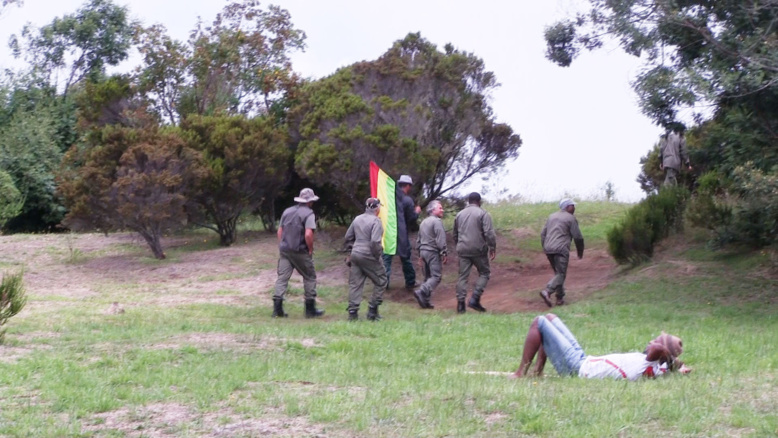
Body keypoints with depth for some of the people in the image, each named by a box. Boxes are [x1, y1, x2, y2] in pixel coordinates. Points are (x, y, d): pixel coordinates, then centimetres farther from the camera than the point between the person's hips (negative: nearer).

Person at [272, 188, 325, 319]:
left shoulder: (287, 211, 12)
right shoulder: (308, 214, -9)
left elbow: (280, 231, 12)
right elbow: (308, 234, -20)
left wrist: (281, 247, 17)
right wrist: (310, 249, -7)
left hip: (285, 250, 5)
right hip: (300, 252, -5)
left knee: (282, 278, 4)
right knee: (309, 278, 8)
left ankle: (277, 309, -3)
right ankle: (310, 310, 12)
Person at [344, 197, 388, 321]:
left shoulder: (357, 219, 11)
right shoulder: (375, 221, -12)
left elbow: (348, 237, 16)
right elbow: (375, 241, -21)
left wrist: (349, 253, 23)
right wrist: (378, 255, -9)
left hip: (355, 254, 7)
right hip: (369, 256, -7)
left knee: (355, 284, 9)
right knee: (381, 281, 9)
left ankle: (352, 313, 7)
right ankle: (372, 311, 8)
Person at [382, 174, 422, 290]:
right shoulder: (407, 200, -9)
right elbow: (411, 219, -4)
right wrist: (417, 212, 14)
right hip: (401, 235, -3)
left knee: (386, 257, 6)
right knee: (405, 258, 11)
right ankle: (410, 283, 20)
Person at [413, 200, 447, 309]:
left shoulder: (423, 222, 19)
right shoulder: (437, 221, -9)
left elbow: (419, 240, 23)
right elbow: (440, 239, -17)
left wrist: (420, 255, 26)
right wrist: (444, 253, -15)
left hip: (423, 251, 9)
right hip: (433, 252, -9)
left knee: (428, 277, 12)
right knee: (436, 276, -10)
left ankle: (425, 301, 6)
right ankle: (421, 292, -26)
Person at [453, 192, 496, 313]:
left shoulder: (459, 215, 14)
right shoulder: (483, 214, -4)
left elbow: (455, 235, 22)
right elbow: (489, 233, -12)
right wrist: (493, 247, -5)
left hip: (463, 250, 4)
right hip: (478, 249, -4)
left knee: (463, 276, 6)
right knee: (484, 273, 8)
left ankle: (460, 303, 1)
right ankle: (475, 299, -5)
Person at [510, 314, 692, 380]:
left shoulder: (648, 366, -28)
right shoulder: (657, 366, -3)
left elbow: (658, 348, -44)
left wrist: (669, 358, -27)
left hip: (575, 366, -9)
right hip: (584, 360, 9)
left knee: (539, 322, -9)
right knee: (549, 318, 18)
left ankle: (520, 373, 0)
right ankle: (538, 371, 18)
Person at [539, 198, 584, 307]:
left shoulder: (552, 216, 19)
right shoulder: (571, 219, -1)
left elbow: (543, 234, 19)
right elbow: (578, 237, -2)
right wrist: (580, 252, 11)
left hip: (548, 249, 7)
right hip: (561, 249, -7)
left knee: (558, 273, 17)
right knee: (560, 274, -7)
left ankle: (560, 298, 14)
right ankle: (547, 291, -28)